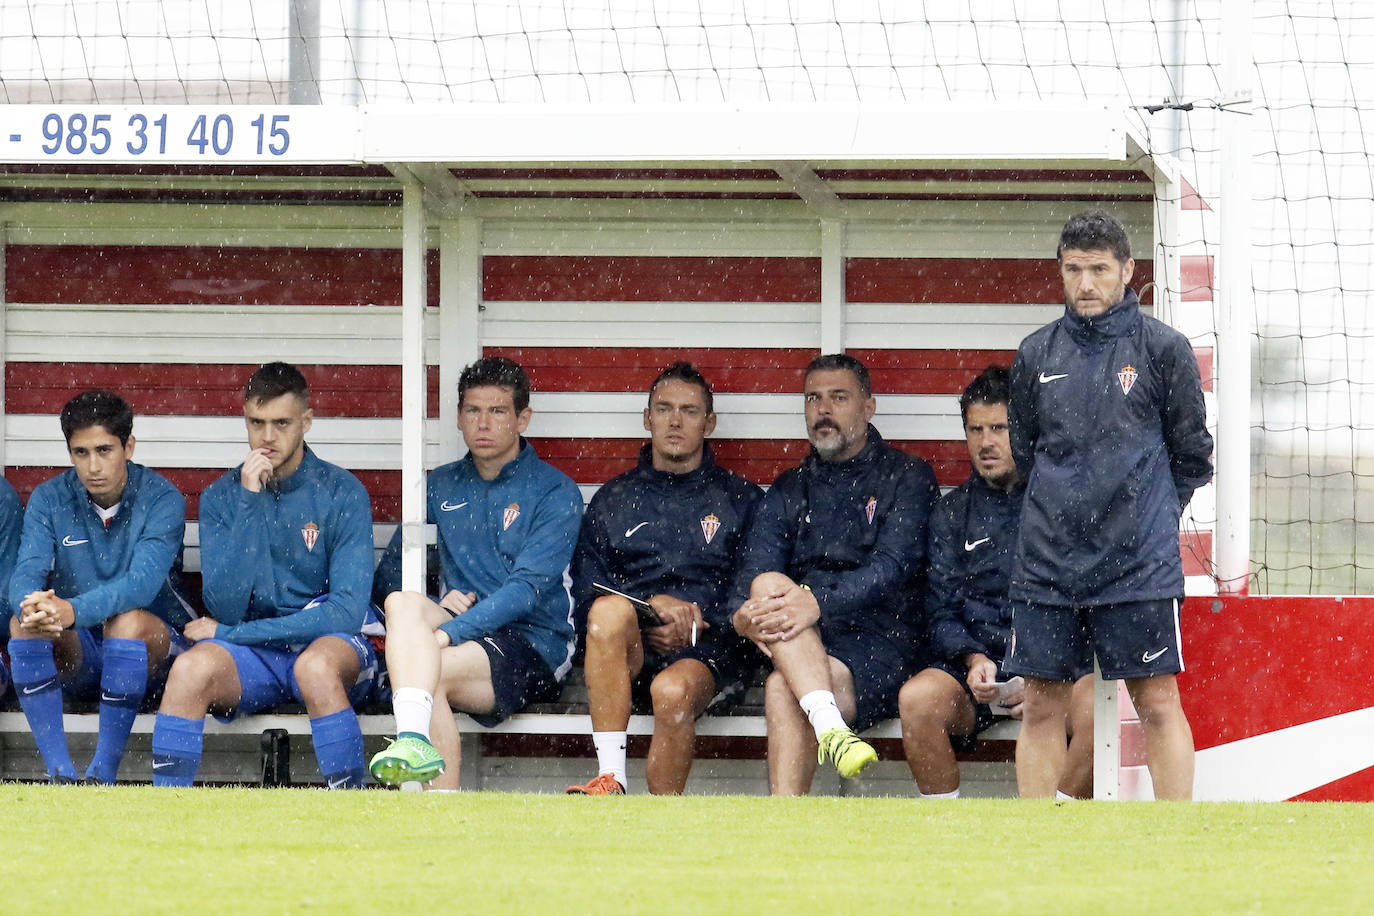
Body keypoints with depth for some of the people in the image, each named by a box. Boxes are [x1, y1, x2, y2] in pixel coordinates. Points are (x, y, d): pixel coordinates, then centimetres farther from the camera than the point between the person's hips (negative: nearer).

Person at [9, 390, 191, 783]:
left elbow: (142, 583, -27)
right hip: (74, 655, 3)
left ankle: (104, 771, -29)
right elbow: (26, 574, -14)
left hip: (151, 648, -3)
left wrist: (73, 611, -45)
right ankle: (59, 773, -28)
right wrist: (30, 605, -40)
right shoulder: (49, 499, -1)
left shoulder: (161, 499, -12)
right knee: (25, 620, -27)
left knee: (127, 620, -35)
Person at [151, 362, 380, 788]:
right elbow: (225, 608, -9)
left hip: (333, 644, -2)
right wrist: (250, 502, -15)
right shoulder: (221, 498, 3)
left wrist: (232, 633, -13)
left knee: (315, 665, -38)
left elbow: (347, 609, -14)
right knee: (191, 668, -30)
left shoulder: (342, 493, -5)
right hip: (252, 659, 2)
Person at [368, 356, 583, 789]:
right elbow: (389, 571, 17)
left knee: (433, 674, -34)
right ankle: (414, 738, -55)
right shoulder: (441, 487, 19)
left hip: (535, 644, -4)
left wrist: (447, 633, -23)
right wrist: (437, 605, -7)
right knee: (402, 603, -31)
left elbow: (526, 589, -12)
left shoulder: (555, 493, 1)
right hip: (466, 628, 4)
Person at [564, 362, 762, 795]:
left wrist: (699, 624, -9)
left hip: (709, 648, -2)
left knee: (673, 690, -38)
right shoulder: (613, 500, 21)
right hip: (630, 646, 2)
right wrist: (653, 605, -7)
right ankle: (611, 780, -39)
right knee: (609, 610, -35)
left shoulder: (741, 500, 17)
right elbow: (586, 599, 12)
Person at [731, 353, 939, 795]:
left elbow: (893, 567, -8)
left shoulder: (907, 477, 9)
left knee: (783, 688, -34)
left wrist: (819, 602, -26)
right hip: (804, 645, 4)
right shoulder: (788, 491, 24)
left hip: (879, 646, -4)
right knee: (769, 584, -30)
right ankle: (829, 728, -50)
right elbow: (753, 572, 9)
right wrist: (745, 615, -18)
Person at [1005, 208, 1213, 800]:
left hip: (1140, 566, -3)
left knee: (1157, 702, -5)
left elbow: (1192, 455, 8)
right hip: (1047, 561, 3)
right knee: (1042, 704, 3)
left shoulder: (1162, 349, 1)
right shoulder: (1037, 354, 10)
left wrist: (1150, 518, 9)